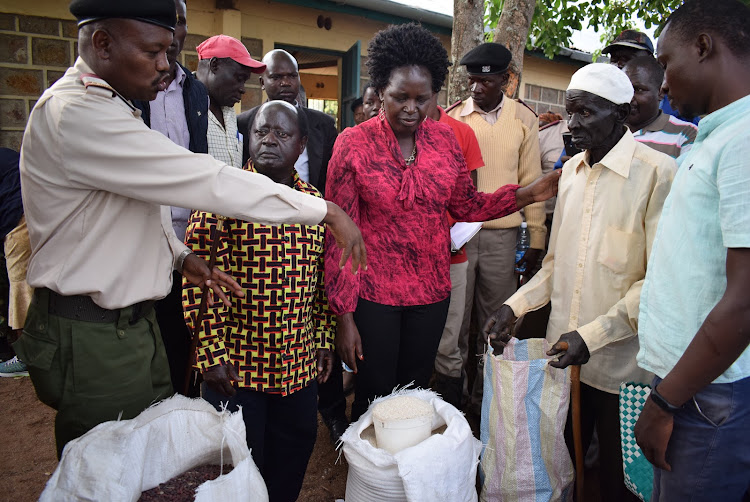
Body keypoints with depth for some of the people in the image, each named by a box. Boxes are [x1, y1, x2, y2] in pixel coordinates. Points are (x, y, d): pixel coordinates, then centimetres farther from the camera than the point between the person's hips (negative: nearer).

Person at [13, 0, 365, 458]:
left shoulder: (107, 108, 13)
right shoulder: (75, 112, -22)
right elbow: (206, 181, -27)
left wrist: (179, 256, 5)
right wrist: (325, 210, -21)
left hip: (130, 319, 9)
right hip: (93, 337, -9)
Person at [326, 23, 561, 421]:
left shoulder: (444, 139, 2)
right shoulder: (354, 143, -9)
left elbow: (468, 205, 10)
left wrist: (527, 195, -5)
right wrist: (344, 316, -11)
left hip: (431, 292, 4)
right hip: (373, 294, -3)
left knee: (414, 392, 17)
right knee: (375, 398, 8)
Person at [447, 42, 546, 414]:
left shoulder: (523, 119, 3)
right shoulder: (453, 118, 3)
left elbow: (530, 181, 4)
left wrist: (537, 238, 0)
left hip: (502, 234, 1)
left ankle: (485, 399, 28)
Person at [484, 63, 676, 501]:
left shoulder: (657, 173, -12)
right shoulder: (572, 169, 9)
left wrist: (594, 334, -20)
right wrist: (516, 306, 4)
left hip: (620, 365, -5)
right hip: (564, 354, 5)